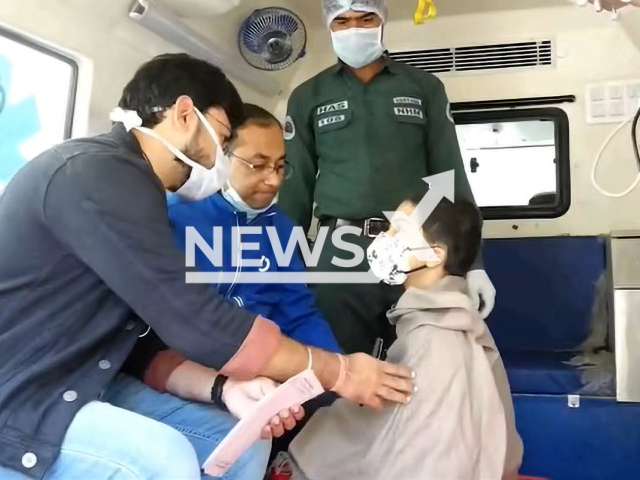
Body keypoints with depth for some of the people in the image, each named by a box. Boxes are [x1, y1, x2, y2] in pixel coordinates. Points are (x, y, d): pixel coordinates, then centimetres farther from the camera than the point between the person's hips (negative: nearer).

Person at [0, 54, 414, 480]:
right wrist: (339, 371, -17)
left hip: (84, 384, 9)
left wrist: (226, 385, -12)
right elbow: (194, 322, -26)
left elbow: (160, 331, 6)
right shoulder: (99, 174, -22)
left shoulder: (128, 184, 10)